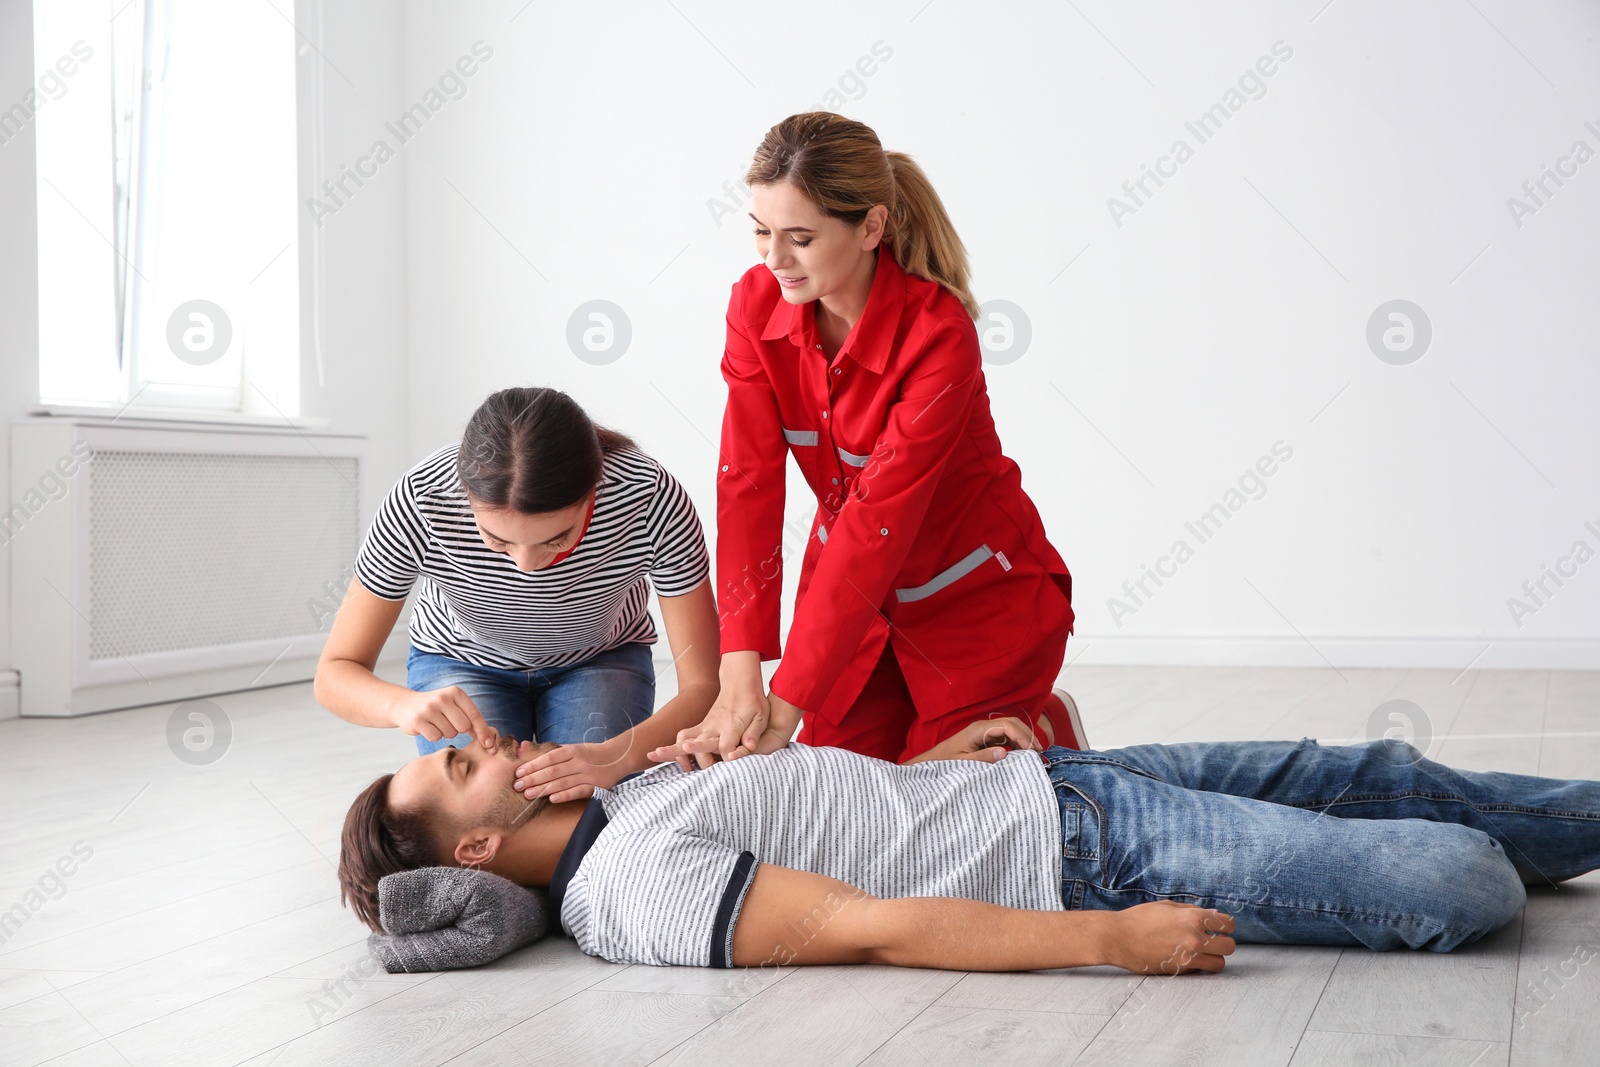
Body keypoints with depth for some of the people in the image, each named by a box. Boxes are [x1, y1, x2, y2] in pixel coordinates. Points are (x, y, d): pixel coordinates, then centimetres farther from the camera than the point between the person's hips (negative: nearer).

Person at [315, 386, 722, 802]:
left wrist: (617, 757, -50)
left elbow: (704, 687, -30)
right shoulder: (423, 499, -35)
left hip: (601, 662, 0)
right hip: (462, 663, 0)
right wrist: (405, 704, -49)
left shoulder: (651, 498, -36)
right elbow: (334, 674, -25)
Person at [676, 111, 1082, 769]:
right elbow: (748, 483, -20)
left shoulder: (938, 333, -30)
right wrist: (740, 672, -30)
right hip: (856, 583, 5)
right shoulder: (756, 303, -14)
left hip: (976, 597, -5)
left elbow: (879, 522, -33)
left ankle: (1046, 732, 28)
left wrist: (786, 707, -36)